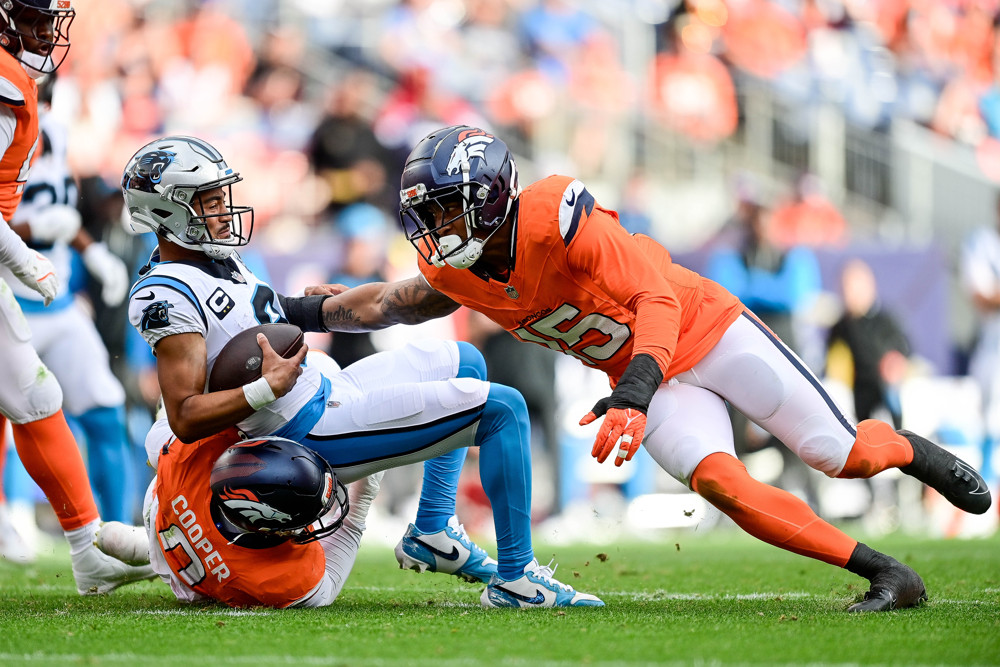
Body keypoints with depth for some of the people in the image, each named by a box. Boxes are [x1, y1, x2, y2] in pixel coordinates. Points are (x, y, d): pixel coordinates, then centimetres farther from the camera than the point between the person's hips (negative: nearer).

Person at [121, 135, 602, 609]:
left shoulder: (216, 259, 10)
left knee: (466, 362, 27)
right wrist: (268, 389, -32)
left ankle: (432, 531, 20)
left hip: (325, 389, 11)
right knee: (502, 409, -12)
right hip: (314, 435, -11)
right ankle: (516, 580, -7)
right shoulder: (166, 295, -20)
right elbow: (185, 419, -25)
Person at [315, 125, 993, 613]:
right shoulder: (456, 274, -9)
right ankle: (889, 576, -14)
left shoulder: (558, 216, -31)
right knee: (716, 481, -22)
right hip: (649, 377, 5)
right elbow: (390, 303, 10)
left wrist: (633, 394, -46)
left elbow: (657, 298, -35)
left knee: (845, 457, -6)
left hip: (707, 329, -5)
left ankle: (909, 448, 33)